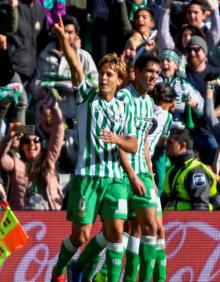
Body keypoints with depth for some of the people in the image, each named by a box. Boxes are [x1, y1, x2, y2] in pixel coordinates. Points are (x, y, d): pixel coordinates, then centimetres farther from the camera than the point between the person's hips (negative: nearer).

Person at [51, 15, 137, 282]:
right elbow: (75, 65, -11)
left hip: (114, 177, 3)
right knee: (81, 235, -2)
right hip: (87, 175, -3)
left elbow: (133, 146, 9)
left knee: (115, 231, -8)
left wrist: (118, 140, -13)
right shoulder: (87, 97, 5)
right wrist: (62, 38, -26)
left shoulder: (124, 109, 13)